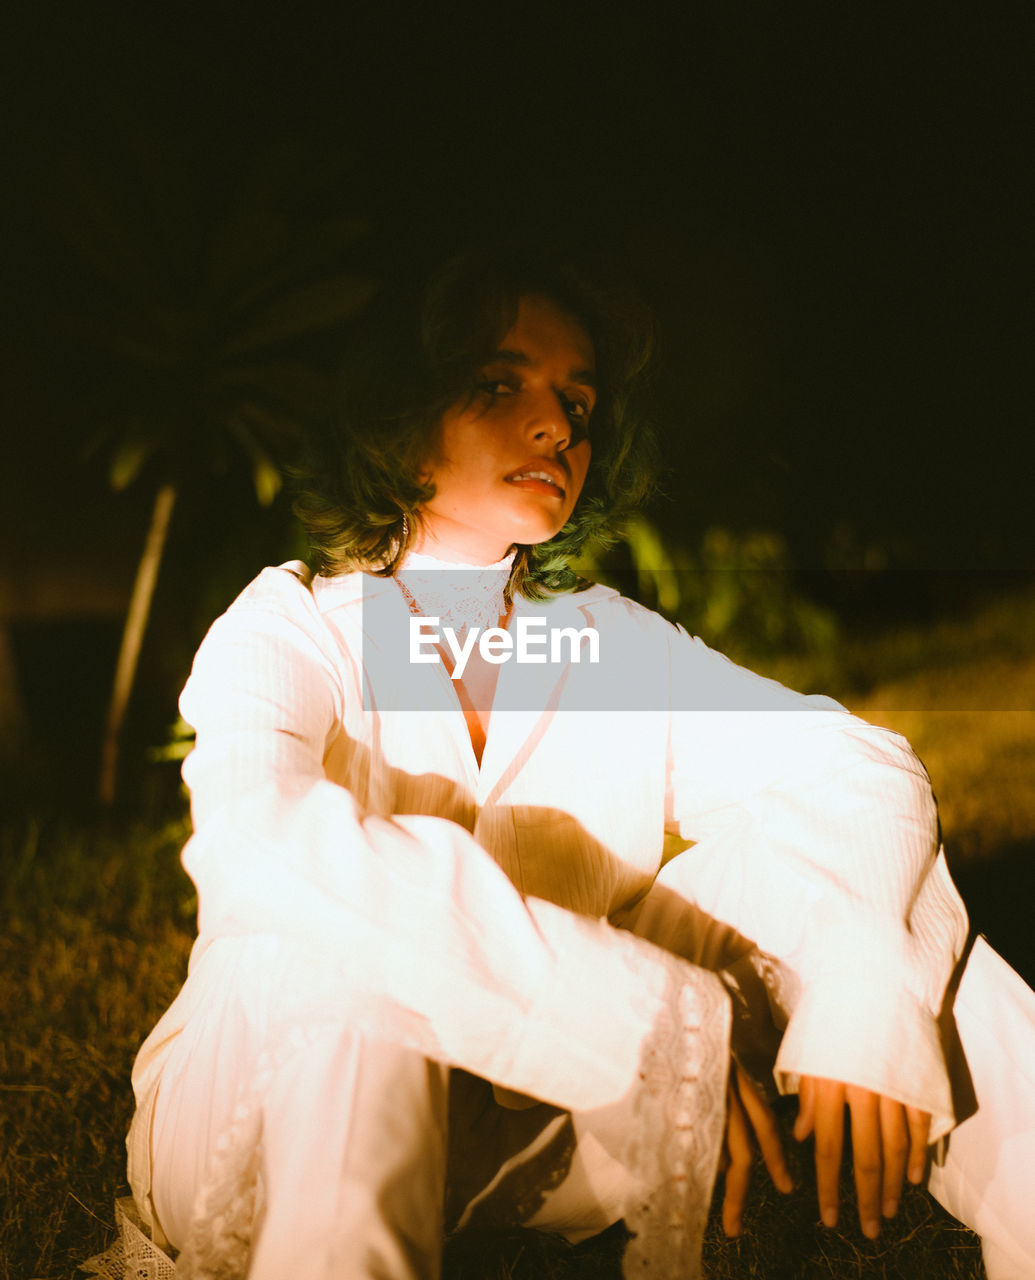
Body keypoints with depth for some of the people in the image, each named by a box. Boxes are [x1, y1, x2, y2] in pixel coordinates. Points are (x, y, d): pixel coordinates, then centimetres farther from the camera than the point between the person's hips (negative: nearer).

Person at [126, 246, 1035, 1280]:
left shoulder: (617, 644, 2)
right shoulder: (294, 627, -11)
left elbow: (864, 766, -10)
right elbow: (260, 842, -34)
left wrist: (864, 993, -31)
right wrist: (656, 1026, -38)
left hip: (536, 1127, 4)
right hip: (263, 1134, -3)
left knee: (794, 839, -12)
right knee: (339, 946, -37)